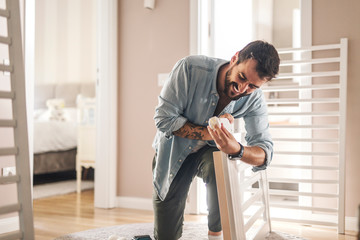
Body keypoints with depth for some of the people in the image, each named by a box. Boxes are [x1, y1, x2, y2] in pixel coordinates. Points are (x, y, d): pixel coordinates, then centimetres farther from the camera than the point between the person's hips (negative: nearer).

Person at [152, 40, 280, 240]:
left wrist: (237, 150, -47)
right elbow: (164, 118, -26)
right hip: (173, 150, -1)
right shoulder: (190, 68, -29)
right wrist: (208, 132, -37)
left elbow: (264, 153, -24)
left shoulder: (254, 100, -21)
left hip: (208, 151, 1)